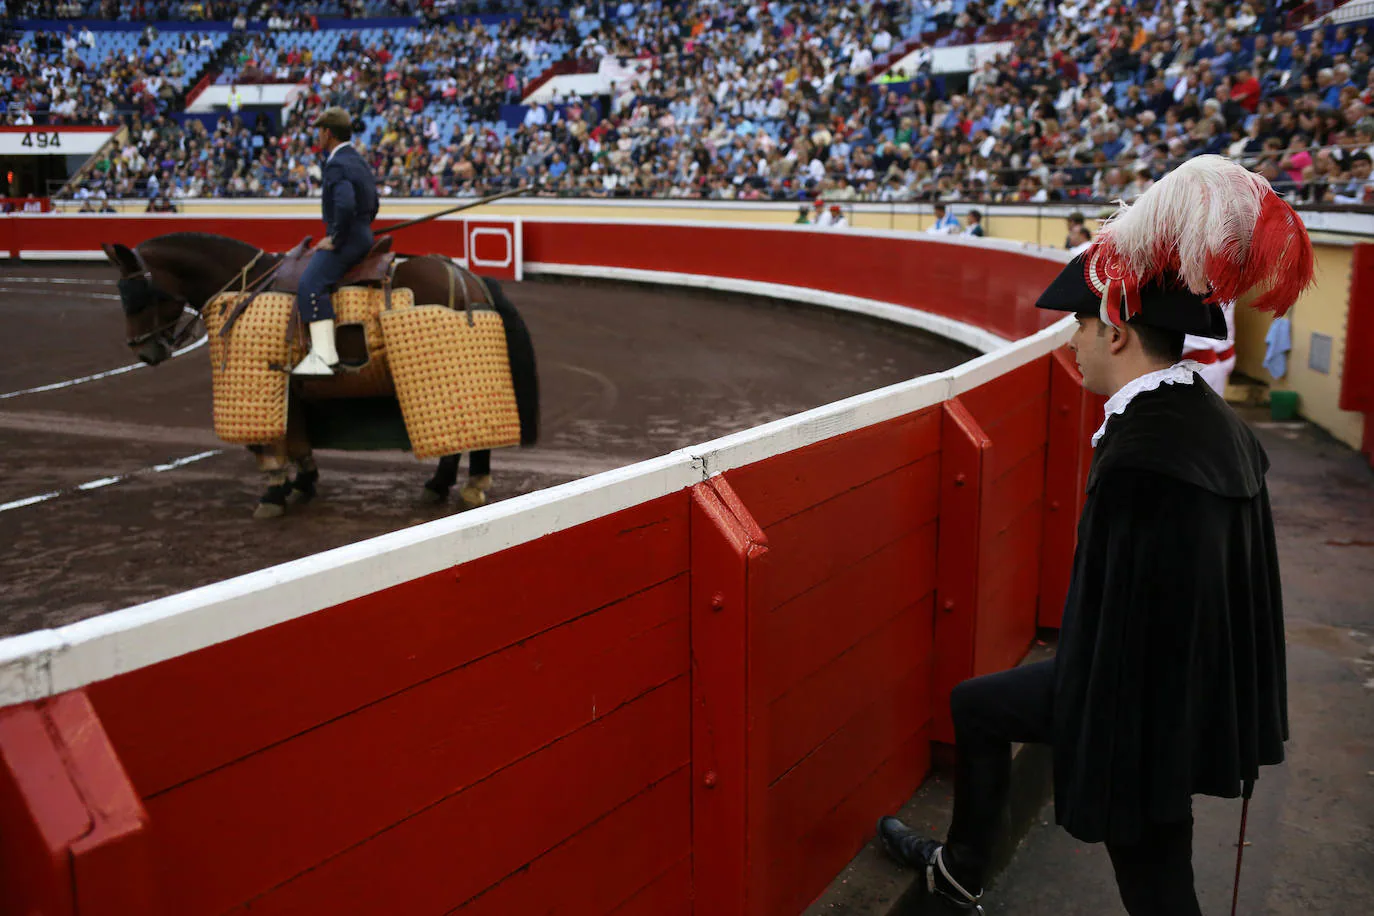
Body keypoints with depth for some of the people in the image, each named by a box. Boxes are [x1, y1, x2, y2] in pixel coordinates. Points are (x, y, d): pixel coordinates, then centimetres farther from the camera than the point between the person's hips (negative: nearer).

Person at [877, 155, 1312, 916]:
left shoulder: (1143, 454, -30)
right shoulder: (1216, 425, -1)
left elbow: (1126, 621, -28)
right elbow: (1217, 585, 8)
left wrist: (1097, 788, -19)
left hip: (1142, 703, -8)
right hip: (1190, 686, 8)